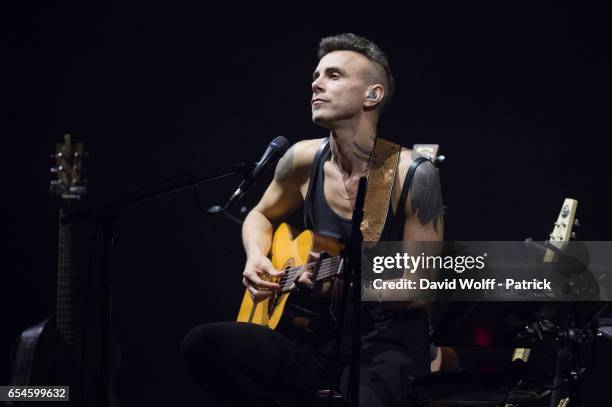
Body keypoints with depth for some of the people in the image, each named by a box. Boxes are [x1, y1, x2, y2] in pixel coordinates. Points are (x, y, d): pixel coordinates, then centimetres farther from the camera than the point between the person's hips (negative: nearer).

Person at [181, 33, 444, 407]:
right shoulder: (305, 160, 3)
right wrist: (257, 259, 1)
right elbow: (261, 216, 23)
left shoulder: (413, 174, -11)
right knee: (202, 345, -19)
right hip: (320, 337, 5)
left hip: (391, 341, -5)